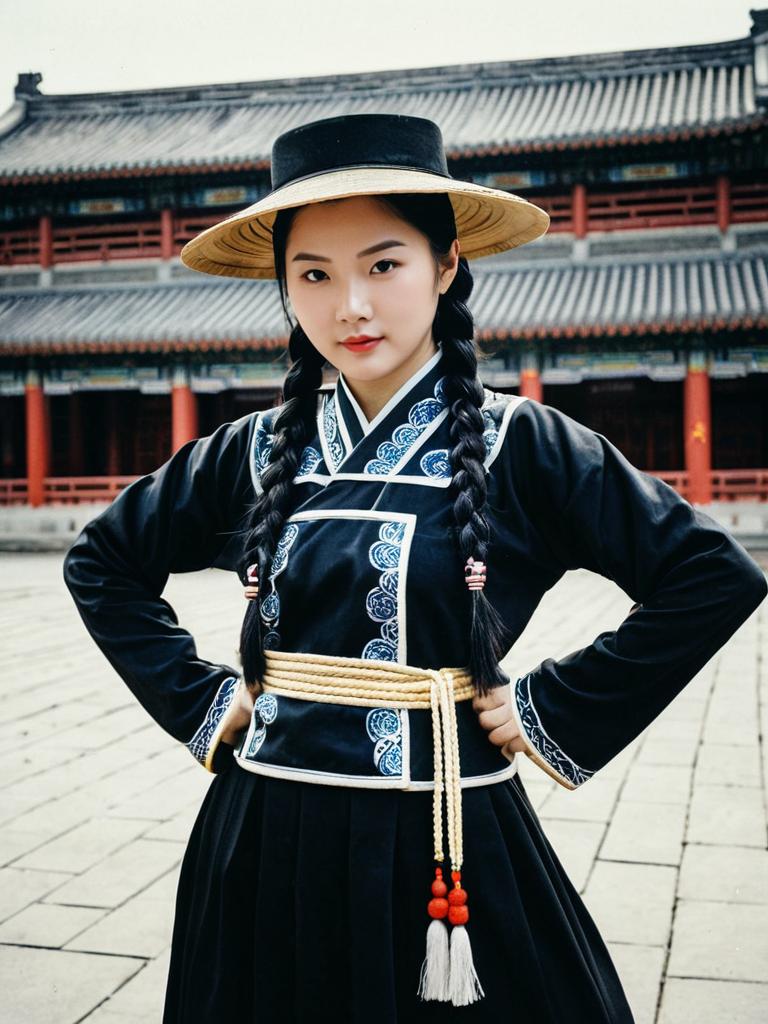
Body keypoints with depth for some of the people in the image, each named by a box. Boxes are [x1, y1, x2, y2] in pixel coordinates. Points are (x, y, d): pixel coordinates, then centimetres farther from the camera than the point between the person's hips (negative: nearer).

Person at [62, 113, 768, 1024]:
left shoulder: (520, 445, -8)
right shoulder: (256, 453, 1)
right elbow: (102, 562, 14)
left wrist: (557, 713, -9)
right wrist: (198, 700, 4)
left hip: (447, 852, -3)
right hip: (268, 846, 3)